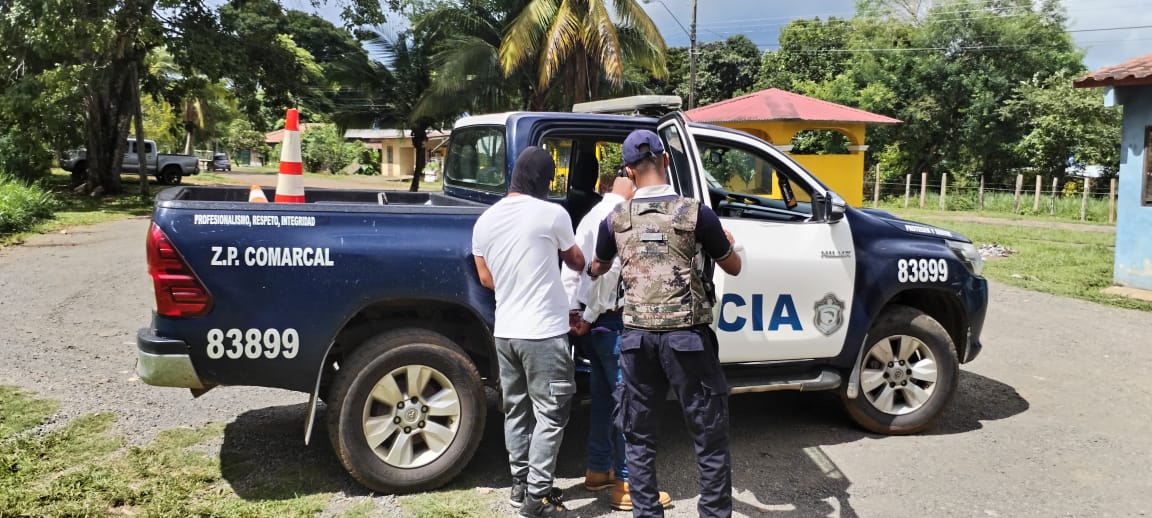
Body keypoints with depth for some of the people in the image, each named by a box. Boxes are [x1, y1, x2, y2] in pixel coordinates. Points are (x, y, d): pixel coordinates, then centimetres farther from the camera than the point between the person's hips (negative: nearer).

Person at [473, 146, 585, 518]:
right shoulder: (551, 214, -11)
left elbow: (486, 278, 12)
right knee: (549, 416, 3)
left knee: (516, 412, 17)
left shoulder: (485, 221, 4)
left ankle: (520, 485, 27)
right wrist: (584, 262, 29)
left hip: (504, 331, 6)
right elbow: (576, 262, 6)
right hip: (544, 333, -6)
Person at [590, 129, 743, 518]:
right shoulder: (696, 213, -6)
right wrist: (726, 241, 31)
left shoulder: (616, 220, 3)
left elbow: (597, 270, 23)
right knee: (709, 435, 8)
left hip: (636, 336, 3)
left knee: (638, 436, 14)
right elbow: (733, 268, 9)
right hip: (687, 335, -2)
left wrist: (585, 275, 46)